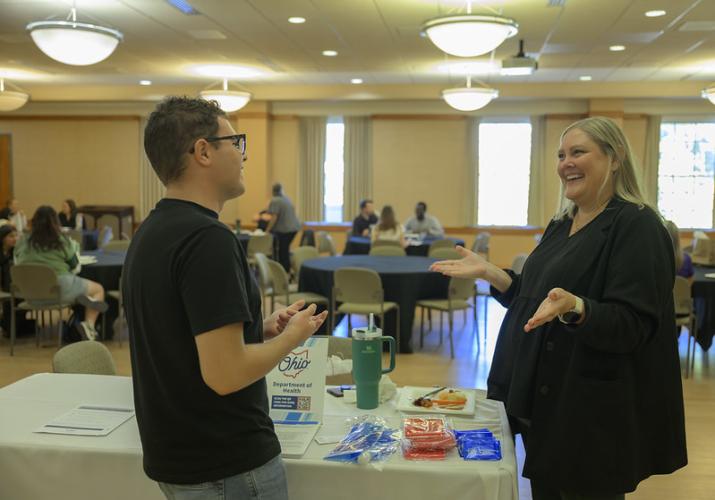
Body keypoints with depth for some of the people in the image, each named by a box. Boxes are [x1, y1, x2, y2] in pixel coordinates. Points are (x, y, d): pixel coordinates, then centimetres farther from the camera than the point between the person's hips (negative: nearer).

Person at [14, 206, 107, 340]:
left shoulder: (22, 242, 4)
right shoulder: (63, 242, -3)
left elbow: (17, 263, 19)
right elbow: (75, 268, 6)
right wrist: (75, 248, 23)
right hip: (60, 287, -4)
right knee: (98, 289, 16)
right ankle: (89, 324, -8)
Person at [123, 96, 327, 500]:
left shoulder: (151, 233, 5)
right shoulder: (207, 237, -24)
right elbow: (225, 373, -28)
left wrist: (263, 328, 7)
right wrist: (294, 335, -11)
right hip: (228, 466, -9)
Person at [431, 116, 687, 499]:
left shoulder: (636, 226, -15)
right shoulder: (562, 224, 10)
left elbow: (632, 325, -22)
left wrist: (574, 308, -39)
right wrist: (488, 272, 4)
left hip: (593, 412, -8)